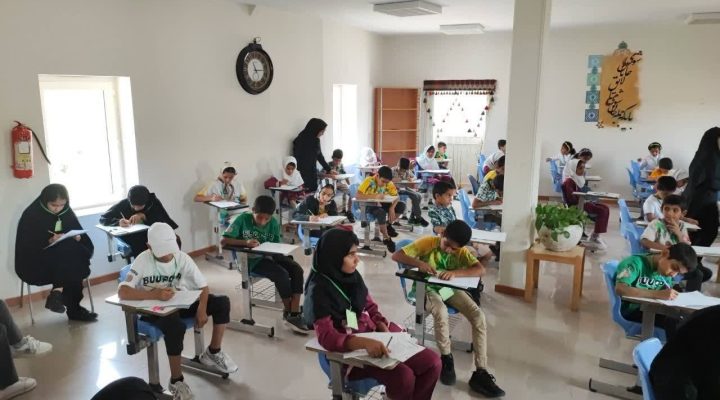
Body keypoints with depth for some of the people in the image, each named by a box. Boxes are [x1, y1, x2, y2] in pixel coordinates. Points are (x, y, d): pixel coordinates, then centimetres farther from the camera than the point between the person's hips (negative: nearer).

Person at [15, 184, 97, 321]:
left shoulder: (66, 212, 4)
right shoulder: (31, 215, -10)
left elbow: (80, 233, 6)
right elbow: (27, 246, -14)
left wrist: (77, 238, -18)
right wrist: (49, 240, -29)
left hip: (64, 259, 5)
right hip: (35, 263, -5)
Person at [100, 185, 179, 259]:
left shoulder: (153, 202, -3)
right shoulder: (123, 205, -3)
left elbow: (165, 219, -14)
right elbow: (103, 218, 0)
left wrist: (144, 216, -25)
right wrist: (119, 222, -21)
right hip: (132, 237, 0)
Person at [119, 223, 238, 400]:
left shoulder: (182, 258, -9)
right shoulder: (143, 261, -18)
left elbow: (203, 286, -6)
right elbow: (122, 292, -26)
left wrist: (201, 308, -24)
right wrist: (155, 294, -38)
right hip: (153, 310, -4)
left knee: (222, 302, -13)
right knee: (175, 326, -38)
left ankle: (213, 353, 8)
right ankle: (176, 380, -14)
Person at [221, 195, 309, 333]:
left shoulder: (273, 223, 0)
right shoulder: (243, 219, -11)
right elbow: (224, 241, -14)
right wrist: (245, 242, -27)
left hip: (269, 255, 5)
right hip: (251, 260, -5)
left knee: (297, 270, -19)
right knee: (281, 274, -27)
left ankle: (294, 313, -17)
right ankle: (288, 312, -5)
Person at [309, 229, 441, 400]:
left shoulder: (353, 276, 3)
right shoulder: (320, 289, -17)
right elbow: (326, 336, -25)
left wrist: (385, 330, -6)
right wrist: (364, 342, -38)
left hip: (375, 338, 7)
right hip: (350, 352, -7)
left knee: (432, 362, -7)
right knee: (403, 376, -28)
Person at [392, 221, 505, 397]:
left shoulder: (462, 250, -5)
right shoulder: (427, 242, -13)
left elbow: (481, 270, -19)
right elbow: (396, 255, -17)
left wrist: (455, 273, -35)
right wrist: (419, 263, -34)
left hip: (452, 288, 4)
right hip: (429, 288, -3)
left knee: (479, 316, -19)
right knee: (441, 312, -36)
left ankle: (480, 374, -15)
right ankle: (446, 359, -11)